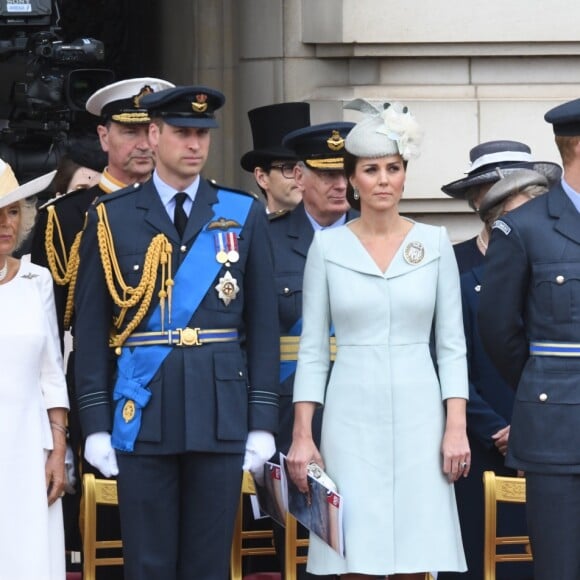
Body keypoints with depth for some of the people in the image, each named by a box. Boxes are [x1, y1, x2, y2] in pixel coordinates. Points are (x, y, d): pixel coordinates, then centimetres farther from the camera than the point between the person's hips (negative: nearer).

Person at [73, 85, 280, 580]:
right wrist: (96, 424, -3)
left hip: (221, 412, 1)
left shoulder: (244, 215, 6)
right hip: (142, 414, -1)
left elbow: (263, 323, 5)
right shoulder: (111, 218, 4)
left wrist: (262, 423, -1)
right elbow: (91, 328, 3)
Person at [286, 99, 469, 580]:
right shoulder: (328, 246, 3)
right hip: (353, 416, -1)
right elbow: (312, 349, 5)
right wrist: (302, 435, -1)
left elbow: (452, 345, 5)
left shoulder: (435, 243, 5)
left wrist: (456, 427, -4)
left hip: (418, 414, 1)